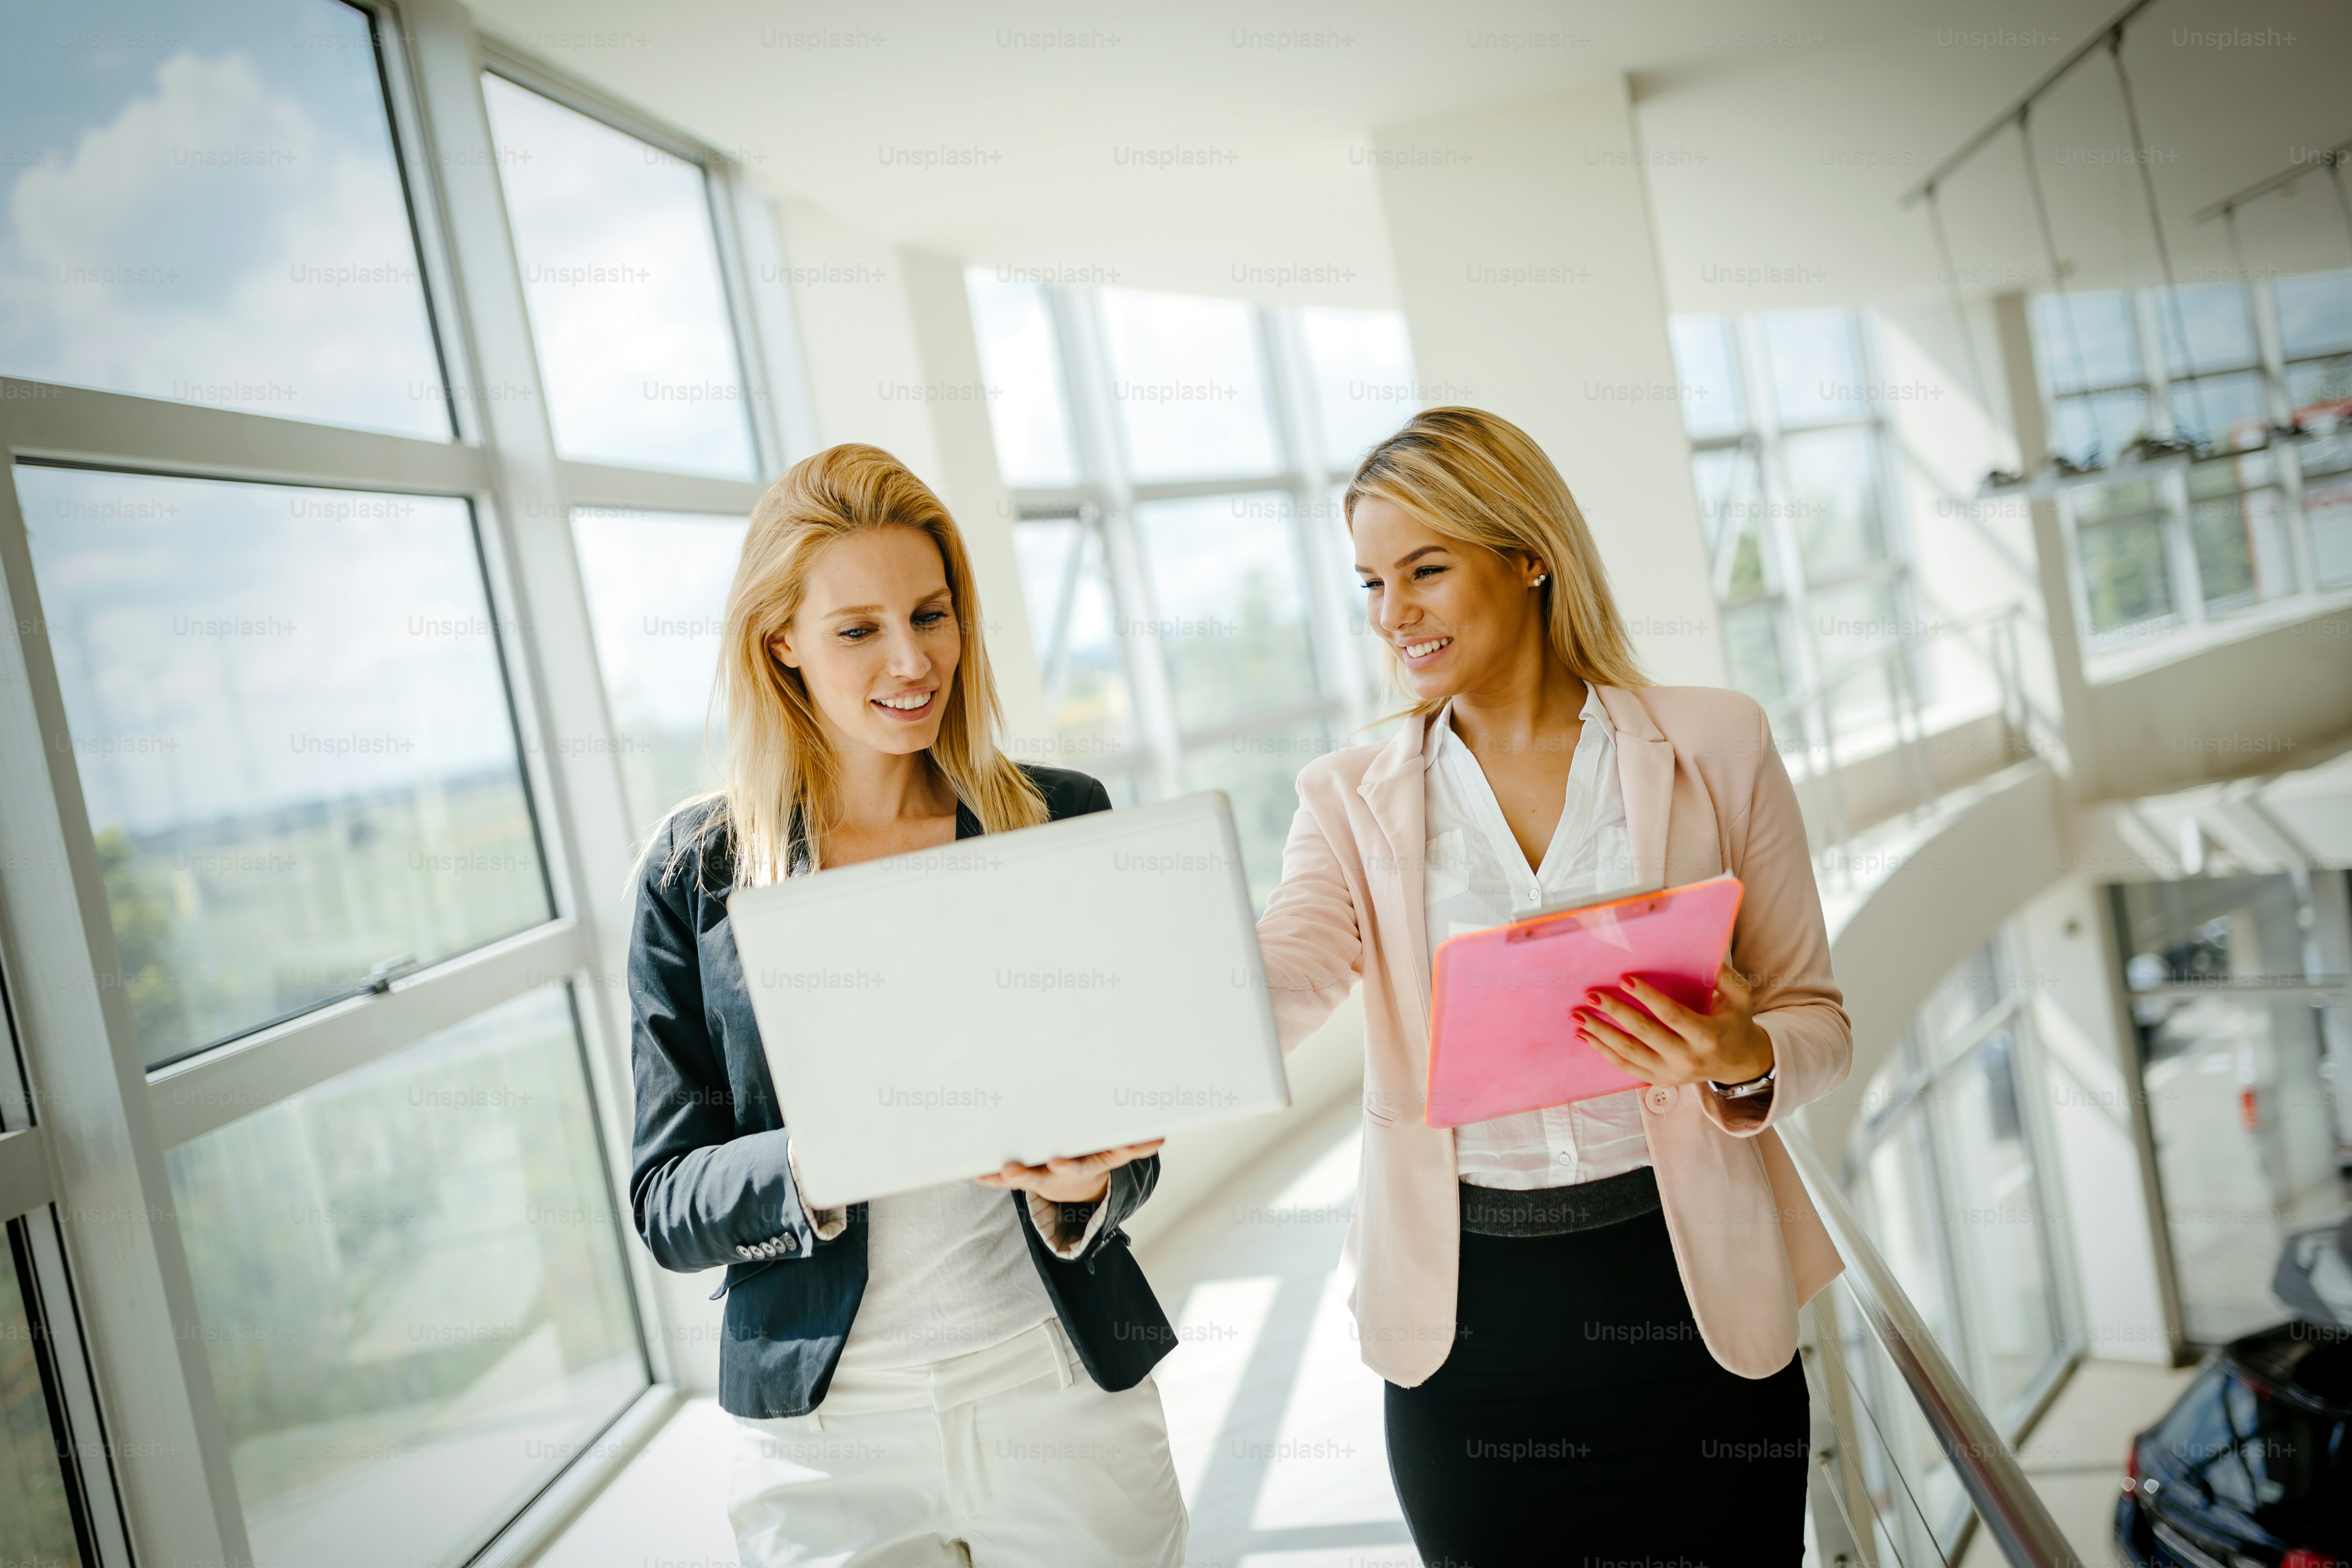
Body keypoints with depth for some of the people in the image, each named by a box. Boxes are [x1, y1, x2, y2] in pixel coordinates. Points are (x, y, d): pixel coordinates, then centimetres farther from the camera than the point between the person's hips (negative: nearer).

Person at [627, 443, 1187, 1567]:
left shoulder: (1061, 820, -1)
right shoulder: (695, 871, -3)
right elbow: (665, 1205, -4)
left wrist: (1082, 1186, -19)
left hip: (1060, 1389, 1)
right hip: (823, 1426, 0)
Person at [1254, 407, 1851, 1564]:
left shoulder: (1716, 746, -1)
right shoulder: (1354, 798, 2)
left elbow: (1816, 1020, 3)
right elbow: (1271, 988, -16)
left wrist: (1742, 1063, -21)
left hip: (1686, 1290, 0)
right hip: (1465, 1309, 1)